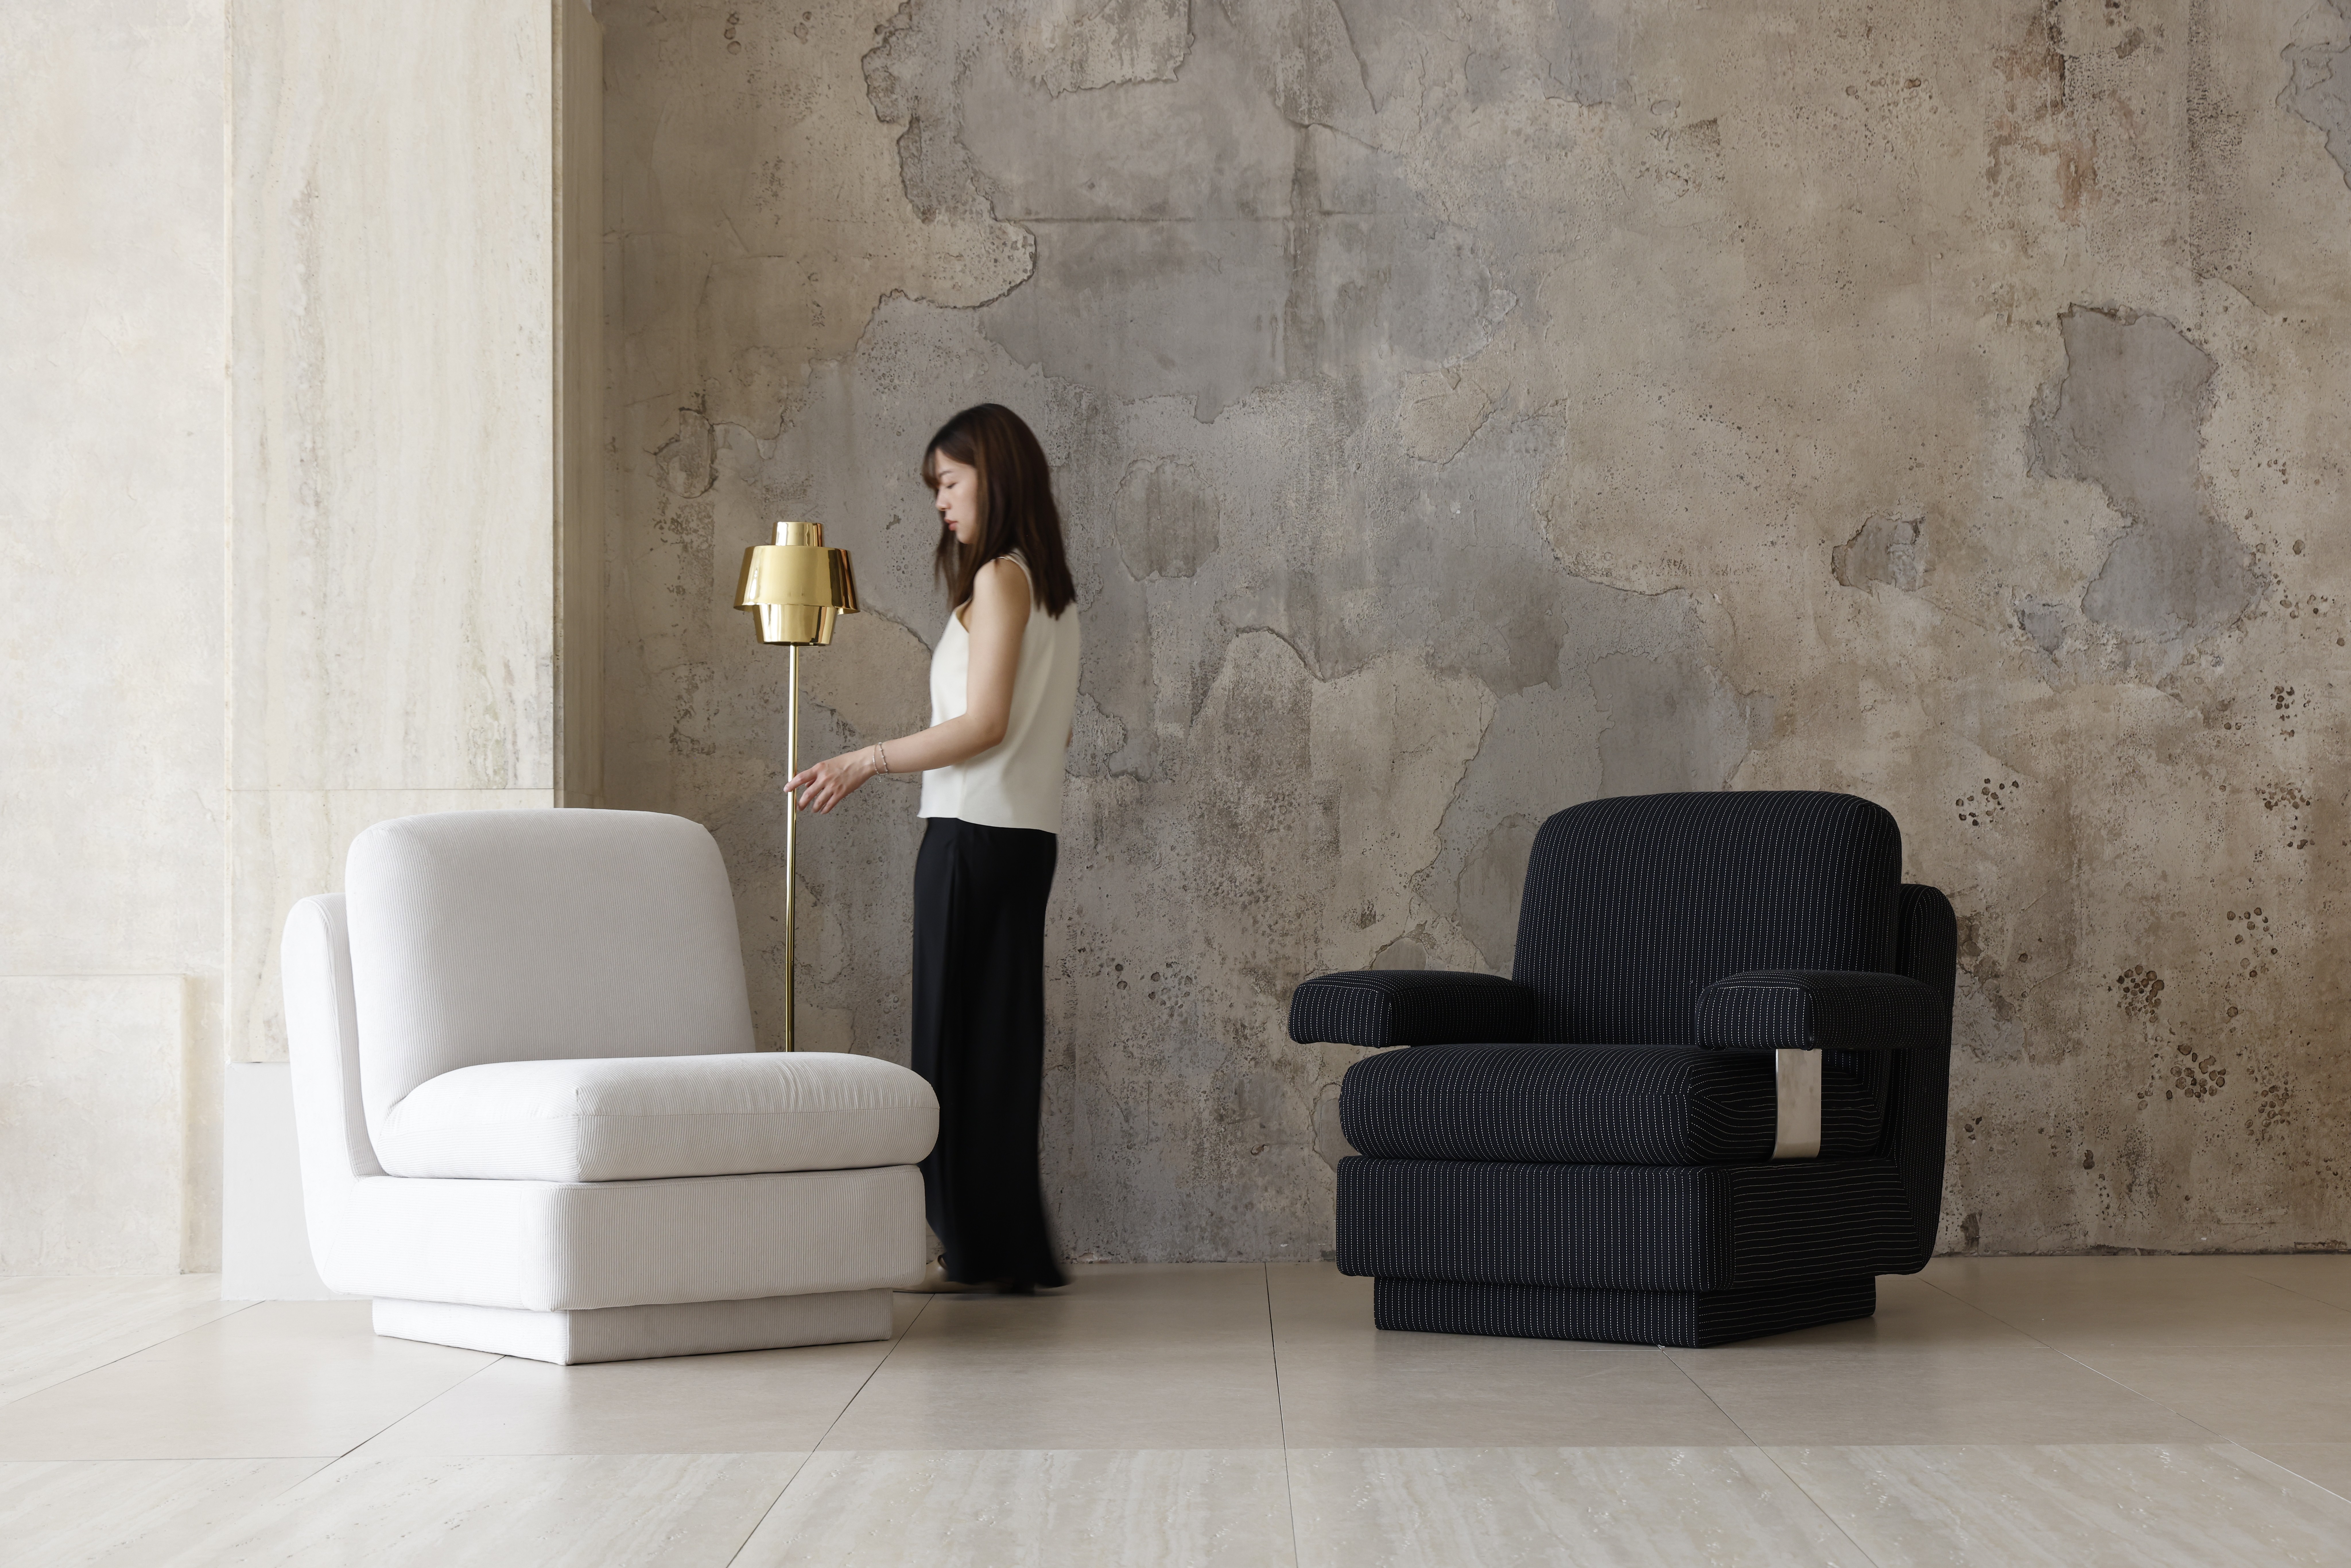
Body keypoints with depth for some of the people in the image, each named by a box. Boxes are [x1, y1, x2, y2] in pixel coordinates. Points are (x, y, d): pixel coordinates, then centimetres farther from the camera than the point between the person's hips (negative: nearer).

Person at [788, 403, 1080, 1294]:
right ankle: (1014, 1251, 11)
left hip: (974, 832, -9)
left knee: (958, 1034, -5)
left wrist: (867, 762, -10)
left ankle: (977, 1248, -4)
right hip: (1029, 833, 9)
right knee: (1003, 1036, 9)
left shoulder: (999, 579, -10)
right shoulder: (1055, 589, 16)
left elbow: (985, 722, -16)